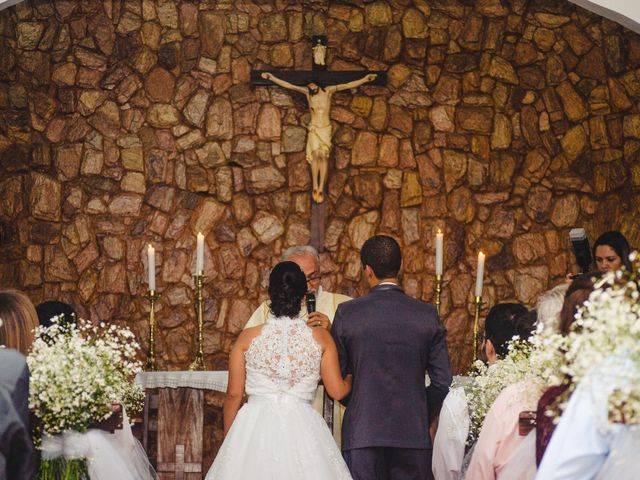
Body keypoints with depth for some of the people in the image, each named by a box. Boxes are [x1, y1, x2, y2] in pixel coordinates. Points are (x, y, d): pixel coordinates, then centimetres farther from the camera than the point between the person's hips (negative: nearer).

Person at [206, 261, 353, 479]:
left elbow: (233, 394, 3)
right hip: (301, 429, 0)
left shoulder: (248, 337, 1)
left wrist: (229, 439, 15)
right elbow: (337, 391, 3)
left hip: (254, 429, 0)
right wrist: (351, 377, 26)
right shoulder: (321, 338, 1)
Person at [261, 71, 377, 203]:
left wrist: (364, 79, -6)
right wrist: (272, 78, -2)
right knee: (316, 154, -19)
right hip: (314, 129, 0)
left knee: (324, 155, -15)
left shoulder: (328, 90, 1)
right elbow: (287, 85, 2)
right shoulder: (307, 92, 2)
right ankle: (315, 187, -16)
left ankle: (321, 189, -17)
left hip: (326, 129, 0)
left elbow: (349, 85, -1)